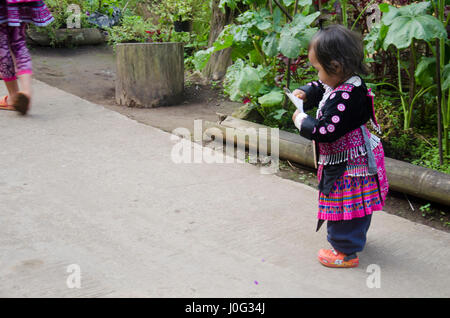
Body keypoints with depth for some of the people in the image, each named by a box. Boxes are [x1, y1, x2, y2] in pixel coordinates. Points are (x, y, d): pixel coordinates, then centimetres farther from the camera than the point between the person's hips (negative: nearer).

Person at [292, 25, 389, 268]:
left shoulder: (345, 98, -32)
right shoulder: (342, 84, 0)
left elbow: (325, 131, -33)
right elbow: (319, 88, 22)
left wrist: (302, 121, -17)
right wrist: (305, 93, 4)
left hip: (348, 165, -11)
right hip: (355, 159, 11)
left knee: (344, 204, 3)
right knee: (356, 202, 27)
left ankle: (346, 251, 17)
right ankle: (356, 236, 47)